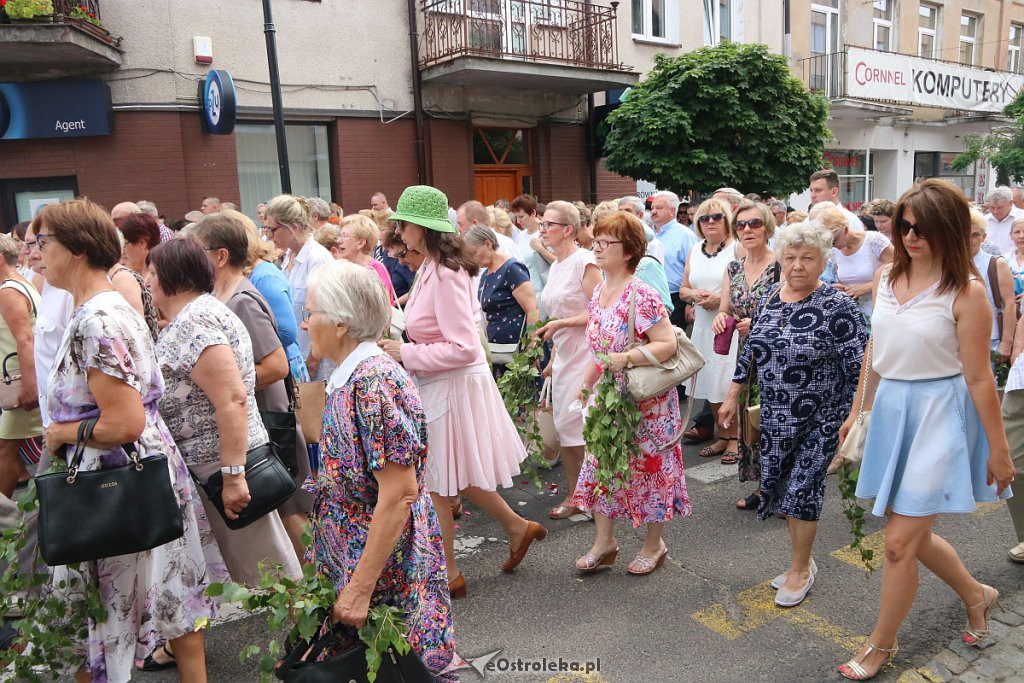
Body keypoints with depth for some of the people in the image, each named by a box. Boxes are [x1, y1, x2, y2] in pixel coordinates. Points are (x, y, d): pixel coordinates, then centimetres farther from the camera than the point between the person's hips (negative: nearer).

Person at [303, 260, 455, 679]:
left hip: (384, 564, -9)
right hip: (347, 558, 9)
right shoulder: (348, 379, 4)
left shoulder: (375, 383, -24)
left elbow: (398, 497, -26)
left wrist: (361, 589, -22)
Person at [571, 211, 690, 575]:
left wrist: (625, 359, -31)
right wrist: (586, 385, 16)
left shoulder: (640, 295, -20)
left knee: (647, 469, 8)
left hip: (645, 403, -8)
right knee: (599, 465, 12)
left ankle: (654, 544, 29)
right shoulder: (598, 291, 6)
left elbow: (668, 344, -25)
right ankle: (604, 542, 28)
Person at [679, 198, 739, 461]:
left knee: (730, 384, -6)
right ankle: (722, 437, 23)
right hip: (703, 324, 6)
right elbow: (683, 289, 17)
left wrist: (721, 297, -18)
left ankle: (735, 439, 7)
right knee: (711, 384, 11)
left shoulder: (737, 249, -5)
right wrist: (695, 295, -4)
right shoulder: (695, 251, 14)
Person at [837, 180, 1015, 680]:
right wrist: (858, 411, 17)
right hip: (891, 410, 7)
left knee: (900, 541, -3)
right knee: (915, 533, 17)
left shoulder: (965, 292, -13)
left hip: (939, 414, -6)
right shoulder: (887, 278, 5)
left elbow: (978, 377, -11)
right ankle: (975, 595, 47)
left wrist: (998, 450, -5)